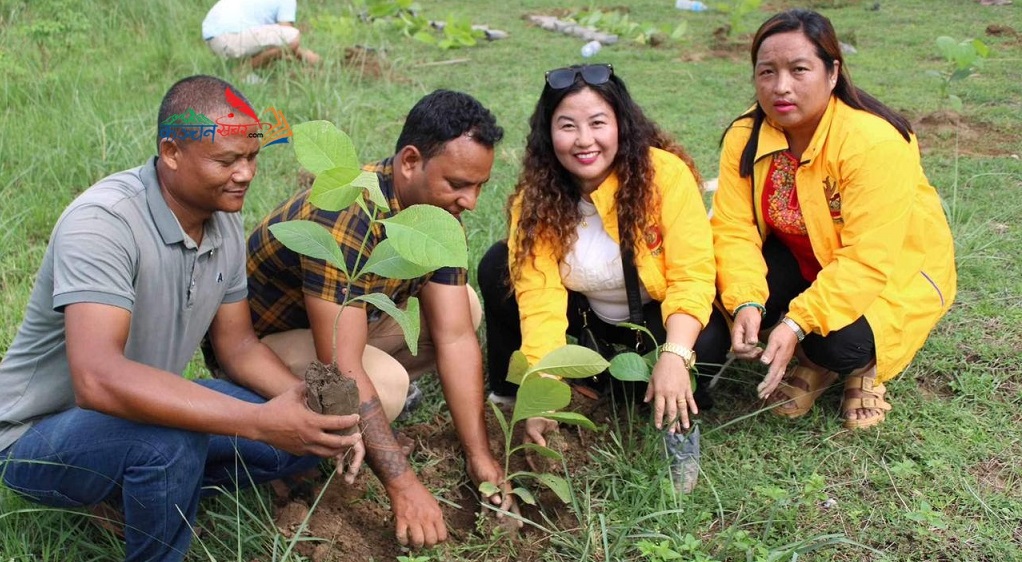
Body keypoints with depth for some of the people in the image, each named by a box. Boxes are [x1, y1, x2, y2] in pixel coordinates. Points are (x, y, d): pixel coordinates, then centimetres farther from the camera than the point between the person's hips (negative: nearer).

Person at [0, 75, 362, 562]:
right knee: (170, 439, -36)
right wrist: (260, 421, -44)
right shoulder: (103, 221, -29)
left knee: (303, 439, -4)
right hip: (41, 436, -7)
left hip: (142, 409, 7)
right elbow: (97, 378, -41)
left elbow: (237, 345, 4)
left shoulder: (225, 222, -4)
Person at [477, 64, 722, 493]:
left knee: (704, 347, -35)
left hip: (657, 314, -2)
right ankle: (508, 399, -2)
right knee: (498, 267, -18)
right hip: (587, 315, 3)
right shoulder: (536, 197, -18)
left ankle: (675, 417, -3)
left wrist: (674, 356, -42)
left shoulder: (665, 174, -26)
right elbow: (539, 297, -25)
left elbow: (692, 276, -27)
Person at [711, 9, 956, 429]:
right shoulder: (744, 137, -14)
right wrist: (746, 303, -37)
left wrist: (797, 323, -43)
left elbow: (867, 262, -35)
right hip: (804, 259, 5)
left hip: (893, 270, -5)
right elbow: (734, 229, -19)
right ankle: (814, 364, 6)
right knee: (726, 293, -23)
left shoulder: (875, 142, -31)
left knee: (840, 342, -33)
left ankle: (865, 366, 7)